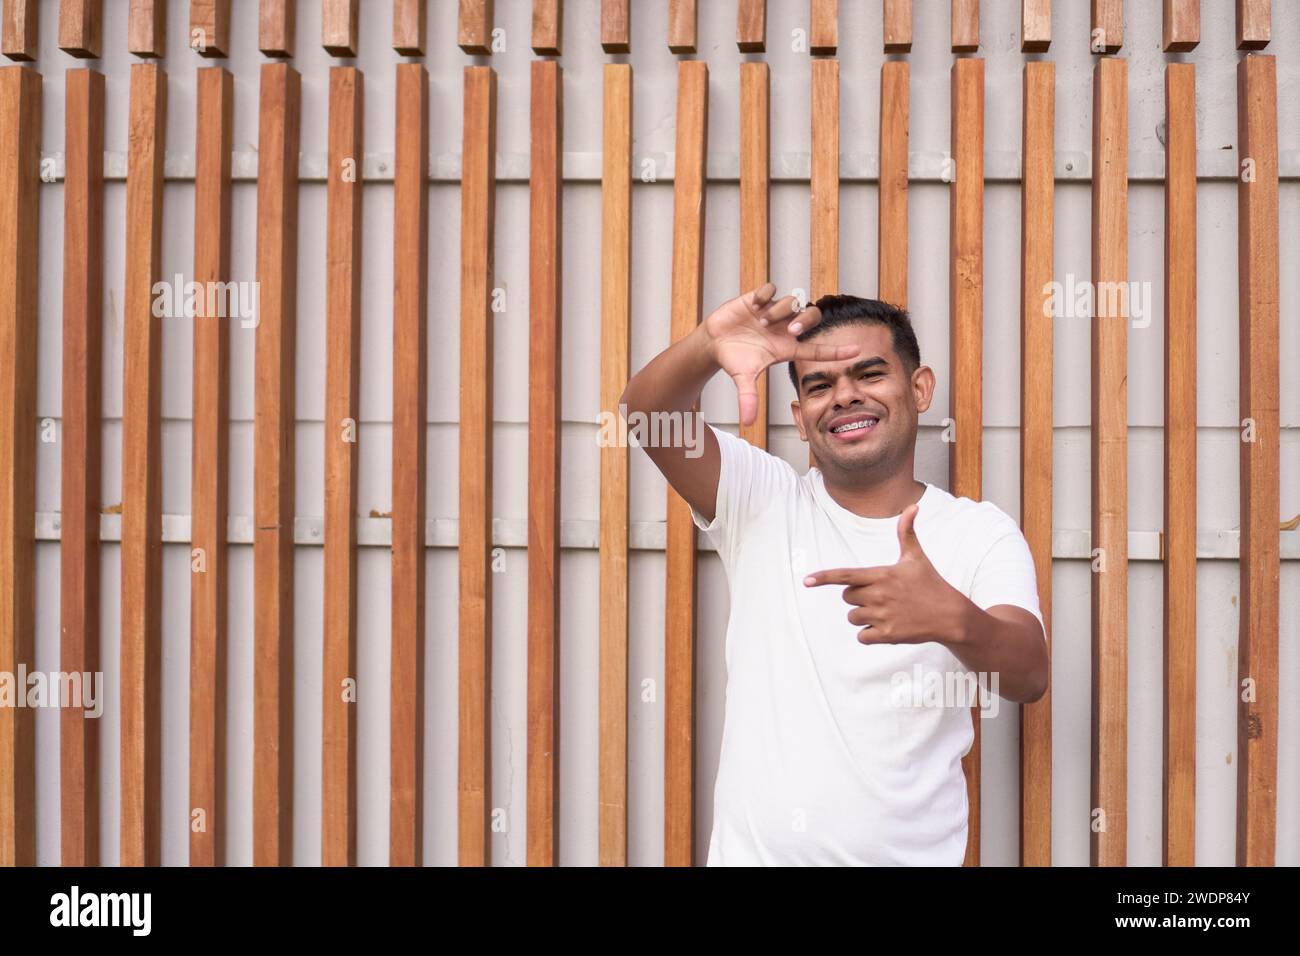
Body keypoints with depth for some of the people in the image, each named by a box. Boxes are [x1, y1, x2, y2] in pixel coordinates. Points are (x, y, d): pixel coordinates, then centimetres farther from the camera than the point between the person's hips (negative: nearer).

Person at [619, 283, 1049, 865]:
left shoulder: (982, 532, -5)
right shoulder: (760, 501, -3)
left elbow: (1028, 677, -20)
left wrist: (954, 619, -41)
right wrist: (706, 348, -37)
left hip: (913, 856, 0)